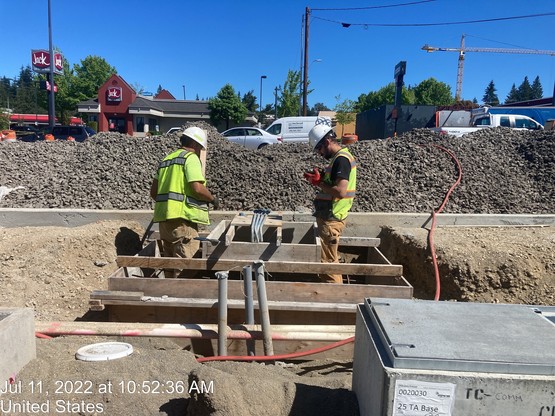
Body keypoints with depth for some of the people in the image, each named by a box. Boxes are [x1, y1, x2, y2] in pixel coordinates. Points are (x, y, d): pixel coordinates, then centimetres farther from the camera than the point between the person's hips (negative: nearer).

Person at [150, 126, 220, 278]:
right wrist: (213, 198, -1)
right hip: (182, 216, -8)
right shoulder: (191, 157, -5)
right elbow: (197, 188, -17)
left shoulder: (166, 159, 20)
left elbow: (153, 192, 20)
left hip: (164, 217, 8)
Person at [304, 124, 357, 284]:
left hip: (331, 219, -11)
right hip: (330, 216, 11)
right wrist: (320, 178, 3)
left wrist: (319, 182, -16)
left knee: (328, 260, -3)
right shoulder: (340, 157, 14)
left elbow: (340, 191, -27)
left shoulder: (341, 159, -18)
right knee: (330, 258, 19)